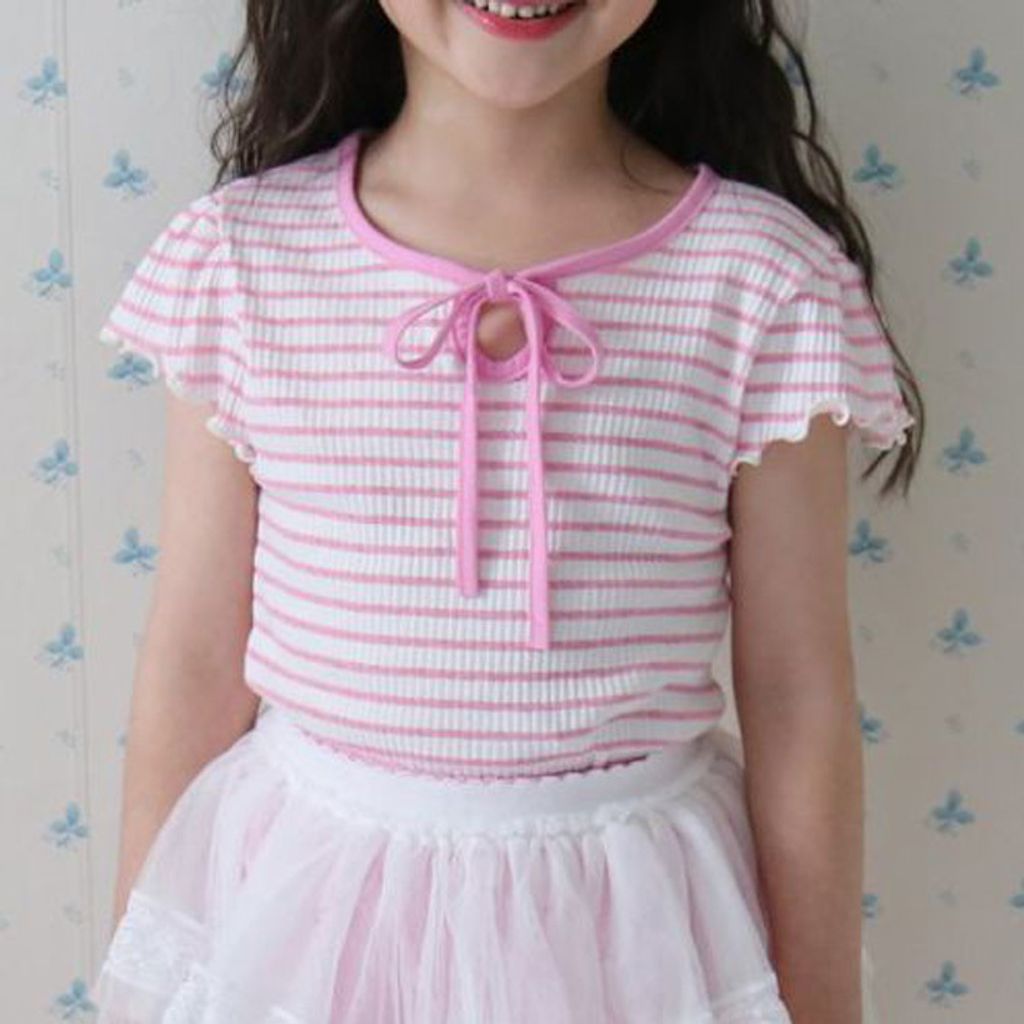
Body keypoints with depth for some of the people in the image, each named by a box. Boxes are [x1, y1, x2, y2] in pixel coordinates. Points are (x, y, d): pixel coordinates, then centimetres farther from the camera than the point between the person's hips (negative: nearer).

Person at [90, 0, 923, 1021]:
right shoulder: (239, 255, -7)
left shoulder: (764, 276, -11)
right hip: (297, 906, 1)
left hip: (626, 920, 0)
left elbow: (799, 704, -5)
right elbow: (192, 668, -2)